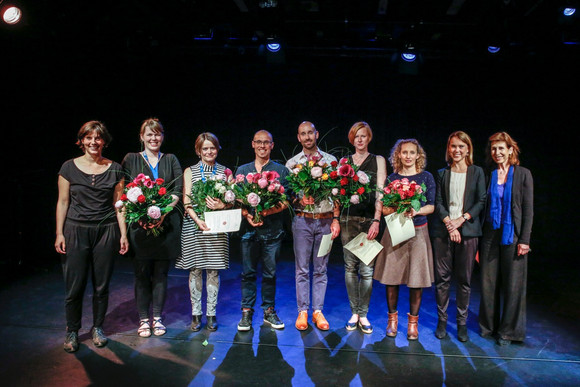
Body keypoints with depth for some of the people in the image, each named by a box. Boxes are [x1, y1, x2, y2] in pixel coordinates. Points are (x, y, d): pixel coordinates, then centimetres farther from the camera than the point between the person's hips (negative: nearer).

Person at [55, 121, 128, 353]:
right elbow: (63, 202, 4)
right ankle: (72, 331, 21)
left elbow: (119, 203, 5)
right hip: (75, 231, 0)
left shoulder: (114, 169, 4)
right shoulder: (69, 168, 2)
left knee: (101, 285, 7)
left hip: (106, 231, 1)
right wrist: (59, 233, -1)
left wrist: (123, 234, 1)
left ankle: (98, 328, 25)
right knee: (74, 286, 1)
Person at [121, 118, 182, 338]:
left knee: (161, 272, 6)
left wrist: (163, 212, -12)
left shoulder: (171, 160, 12)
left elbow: (178, 190, 2)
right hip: (139, 223, -1)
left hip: (166, 223, 1)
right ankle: (143, 319, 15)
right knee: (142, 272, 3)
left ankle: (157, 317, 17)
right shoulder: (130, 159, 9)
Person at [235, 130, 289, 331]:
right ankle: (246, 312, 15)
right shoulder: (242, 170, 12)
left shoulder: (281, 171, 7)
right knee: (248, 272, 5)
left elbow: (286, 201, 0)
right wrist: (247, 215, -11)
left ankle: (269, 311, 20)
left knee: (270, 273, 7)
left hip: (273, 229, 0)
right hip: (249, 228, 1)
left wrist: (267, 212, -17)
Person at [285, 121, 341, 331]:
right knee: (302, 269, 5)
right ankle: (303, 312, 15)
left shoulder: (331, 160, 6)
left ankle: (318, 311, 17)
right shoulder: (292, 163, 5)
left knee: (321, 269, 8)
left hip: (325, 220, 1)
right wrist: (300, 199, -16)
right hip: (302, 220, 0)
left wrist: (336, 219, -1)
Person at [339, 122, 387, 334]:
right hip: (348, 218, 2)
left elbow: (380, 193, -2)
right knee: (350, 266, 5)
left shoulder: (378, 161, 6)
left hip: (369, 219, -2)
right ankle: (354, 313, 15)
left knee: (367, 269, -3)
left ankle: (363, 314, 9)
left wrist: (376, 220, -12)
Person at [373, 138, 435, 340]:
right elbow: (384, 208, 5)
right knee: (391, 277, 3)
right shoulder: (392, 178, 7)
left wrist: (416, 211, -16)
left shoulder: (426, 177, 5)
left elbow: (432, 206, 3)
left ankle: (413, 321, 17)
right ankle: (392, 318, 20)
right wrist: (398, 210, -15)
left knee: (417, 278, 1)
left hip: (418, 232, 0)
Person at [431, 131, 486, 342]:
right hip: (443, 231, 1)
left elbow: (481, 202, 1)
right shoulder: (442, 173, 10)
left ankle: (462, 323, 15)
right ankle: (442, 321, 13)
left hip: (468, 230, -1)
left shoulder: (477, 172, 7)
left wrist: (460, 220, -10)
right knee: (442, 277, 2)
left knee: (464, 279, 3)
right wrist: (449, 223, -10)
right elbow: (438, 202, 4)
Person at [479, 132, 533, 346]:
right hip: (490, 234, 3)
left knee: (512, 284, 4)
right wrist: (478, 242, 3)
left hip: (512, 236, -2)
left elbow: (528, 209, -2)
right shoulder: (488, 175, 5)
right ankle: (489, 325, 24)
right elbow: (482, 207, 6)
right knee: (488, 282, 8)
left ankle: (508, 331, 18)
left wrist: (524, 239, -9)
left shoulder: (523, 174, -1)